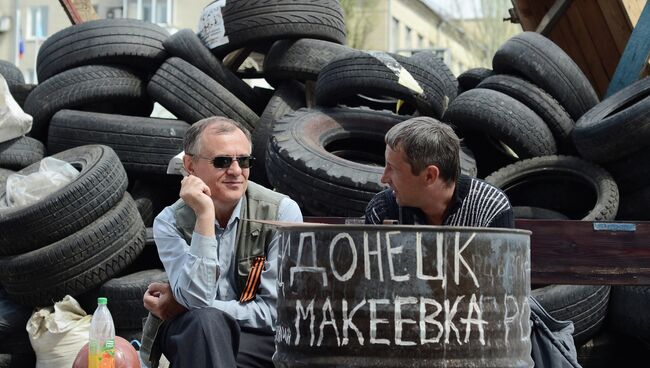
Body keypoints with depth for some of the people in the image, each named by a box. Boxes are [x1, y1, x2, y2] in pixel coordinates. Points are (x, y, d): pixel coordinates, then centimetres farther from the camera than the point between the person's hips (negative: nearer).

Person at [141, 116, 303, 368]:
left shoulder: (282, 212, -9)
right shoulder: (171, 222, -4)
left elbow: (276, 311, -11)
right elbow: (197, 298, -19)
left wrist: (181, 306, -8)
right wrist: (205, 215, -24)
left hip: (260, 341, 0)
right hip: (190, 332, 1)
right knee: (205, 321, -33)